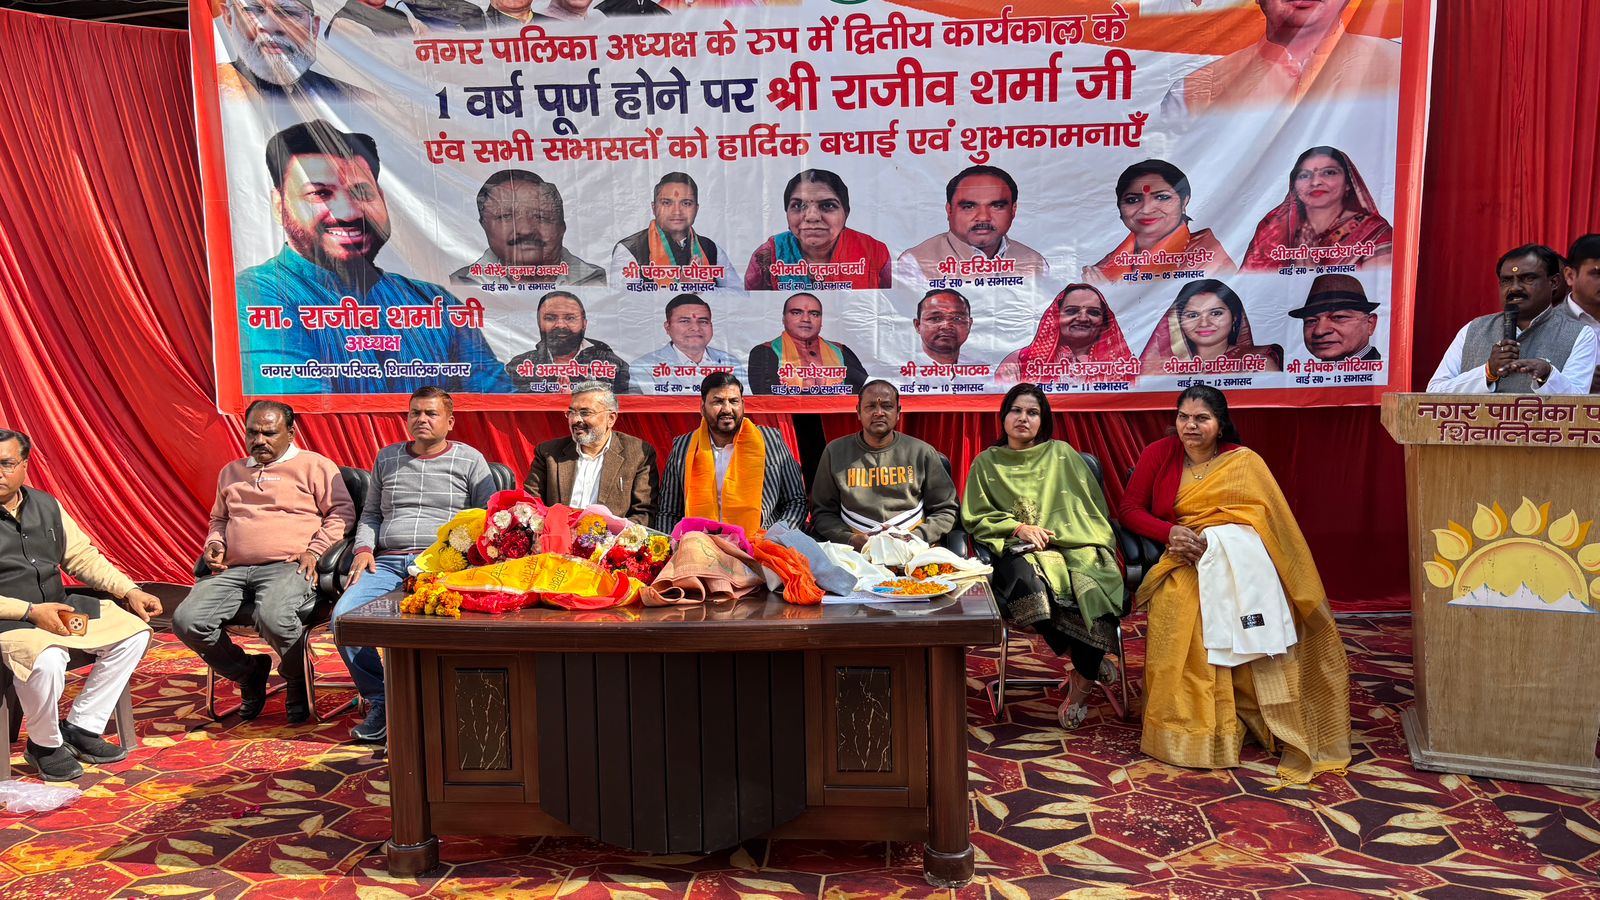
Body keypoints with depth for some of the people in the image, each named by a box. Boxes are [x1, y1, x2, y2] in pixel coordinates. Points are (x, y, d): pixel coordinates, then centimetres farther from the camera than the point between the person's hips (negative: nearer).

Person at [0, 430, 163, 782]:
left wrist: (130, 591, 5)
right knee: (47, 659, -35)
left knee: (133, 631, -2)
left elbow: (82, 556, 16)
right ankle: (45, 745, -4)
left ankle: (80, 728, 5)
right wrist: (31, 611, -22)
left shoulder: (46, 505, 10)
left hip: (59, 607, 7)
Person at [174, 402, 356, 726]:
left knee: (272, 616, -37)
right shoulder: (231, 472, 28)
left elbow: (342, 512, 3)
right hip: (233, 570, 6)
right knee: (186, 620, -19)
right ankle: (249, 672, 8)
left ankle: (297, 680, -4)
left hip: (288, 566, -6)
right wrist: (214, 545, 16)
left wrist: (315, 550, -9)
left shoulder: (315, 465, 9)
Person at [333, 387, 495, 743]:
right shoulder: (387, 458, 23)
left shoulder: (470, 460, 11)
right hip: (387, 563, 4)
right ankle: (380, 702, -8)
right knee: (344, 615, -23)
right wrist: (363, 548, 7)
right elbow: (370, 514, 27)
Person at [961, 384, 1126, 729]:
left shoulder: (1062, 454, 16)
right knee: (1025, 580, -37)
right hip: (1019, 550, 0)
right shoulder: (987, 463, 16)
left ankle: (1083, 679, -12)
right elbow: (975, 519, 11)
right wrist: (1017, 527, -6)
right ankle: (1085, 660, -16)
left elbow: (1093, 507, 14)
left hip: (1074, 545, 1)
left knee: (1092, 586, -34)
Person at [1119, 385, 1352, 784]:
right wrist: (1172, 532, -14)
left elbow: (1262, 517, -3)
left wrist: (1206, 540, -19)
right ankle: (1191, 723, -23)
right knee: (1182, 600, -33)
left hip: (1236, 558, -1)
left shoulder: (1244, 462, 7)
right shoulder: (1159, 453, 9)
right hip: (1179, 562, 1)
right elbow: (1128, 510, 6)